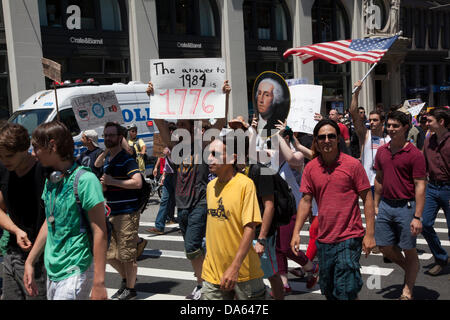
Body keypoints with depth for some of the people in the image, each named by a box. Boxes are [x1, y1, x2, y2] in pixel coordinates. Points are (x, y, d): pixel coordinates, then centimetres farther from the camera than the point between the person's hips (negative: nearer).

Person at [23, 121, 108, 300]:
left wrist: (98, 283, -19)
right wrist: (30, 262, 17)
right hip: (52, 271, 8)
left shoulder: (84, 180, -16)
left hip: (76, 270, -8)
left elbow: (99, 232, -17)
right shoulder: (51, 181, 8)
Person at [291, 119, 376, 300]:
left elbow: (367, 199, -4)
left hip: (349, 238, -4)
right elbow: (306, 201, 7)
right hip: (324, 240, 4)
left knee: (346, 292, -6)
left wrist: (370, 234, -8)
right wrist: (296, 232, 0)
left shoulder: (352, 164, -7)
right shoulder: (310, 168, 3)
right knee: (328, 291, 15)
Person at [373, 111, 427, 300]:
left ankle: (407, 292, 19)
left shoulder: (414, 154, -11)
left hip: (405, 207, -6)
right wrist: (376, 205, 15)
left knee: (409, 250, 5)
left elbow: (420, 186, -13)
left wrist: (417, 217, -18)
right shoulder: (382, 151, 7)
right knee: (384, 246, 10)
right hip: (385, 205, 6)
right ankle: (411, 270, 37)